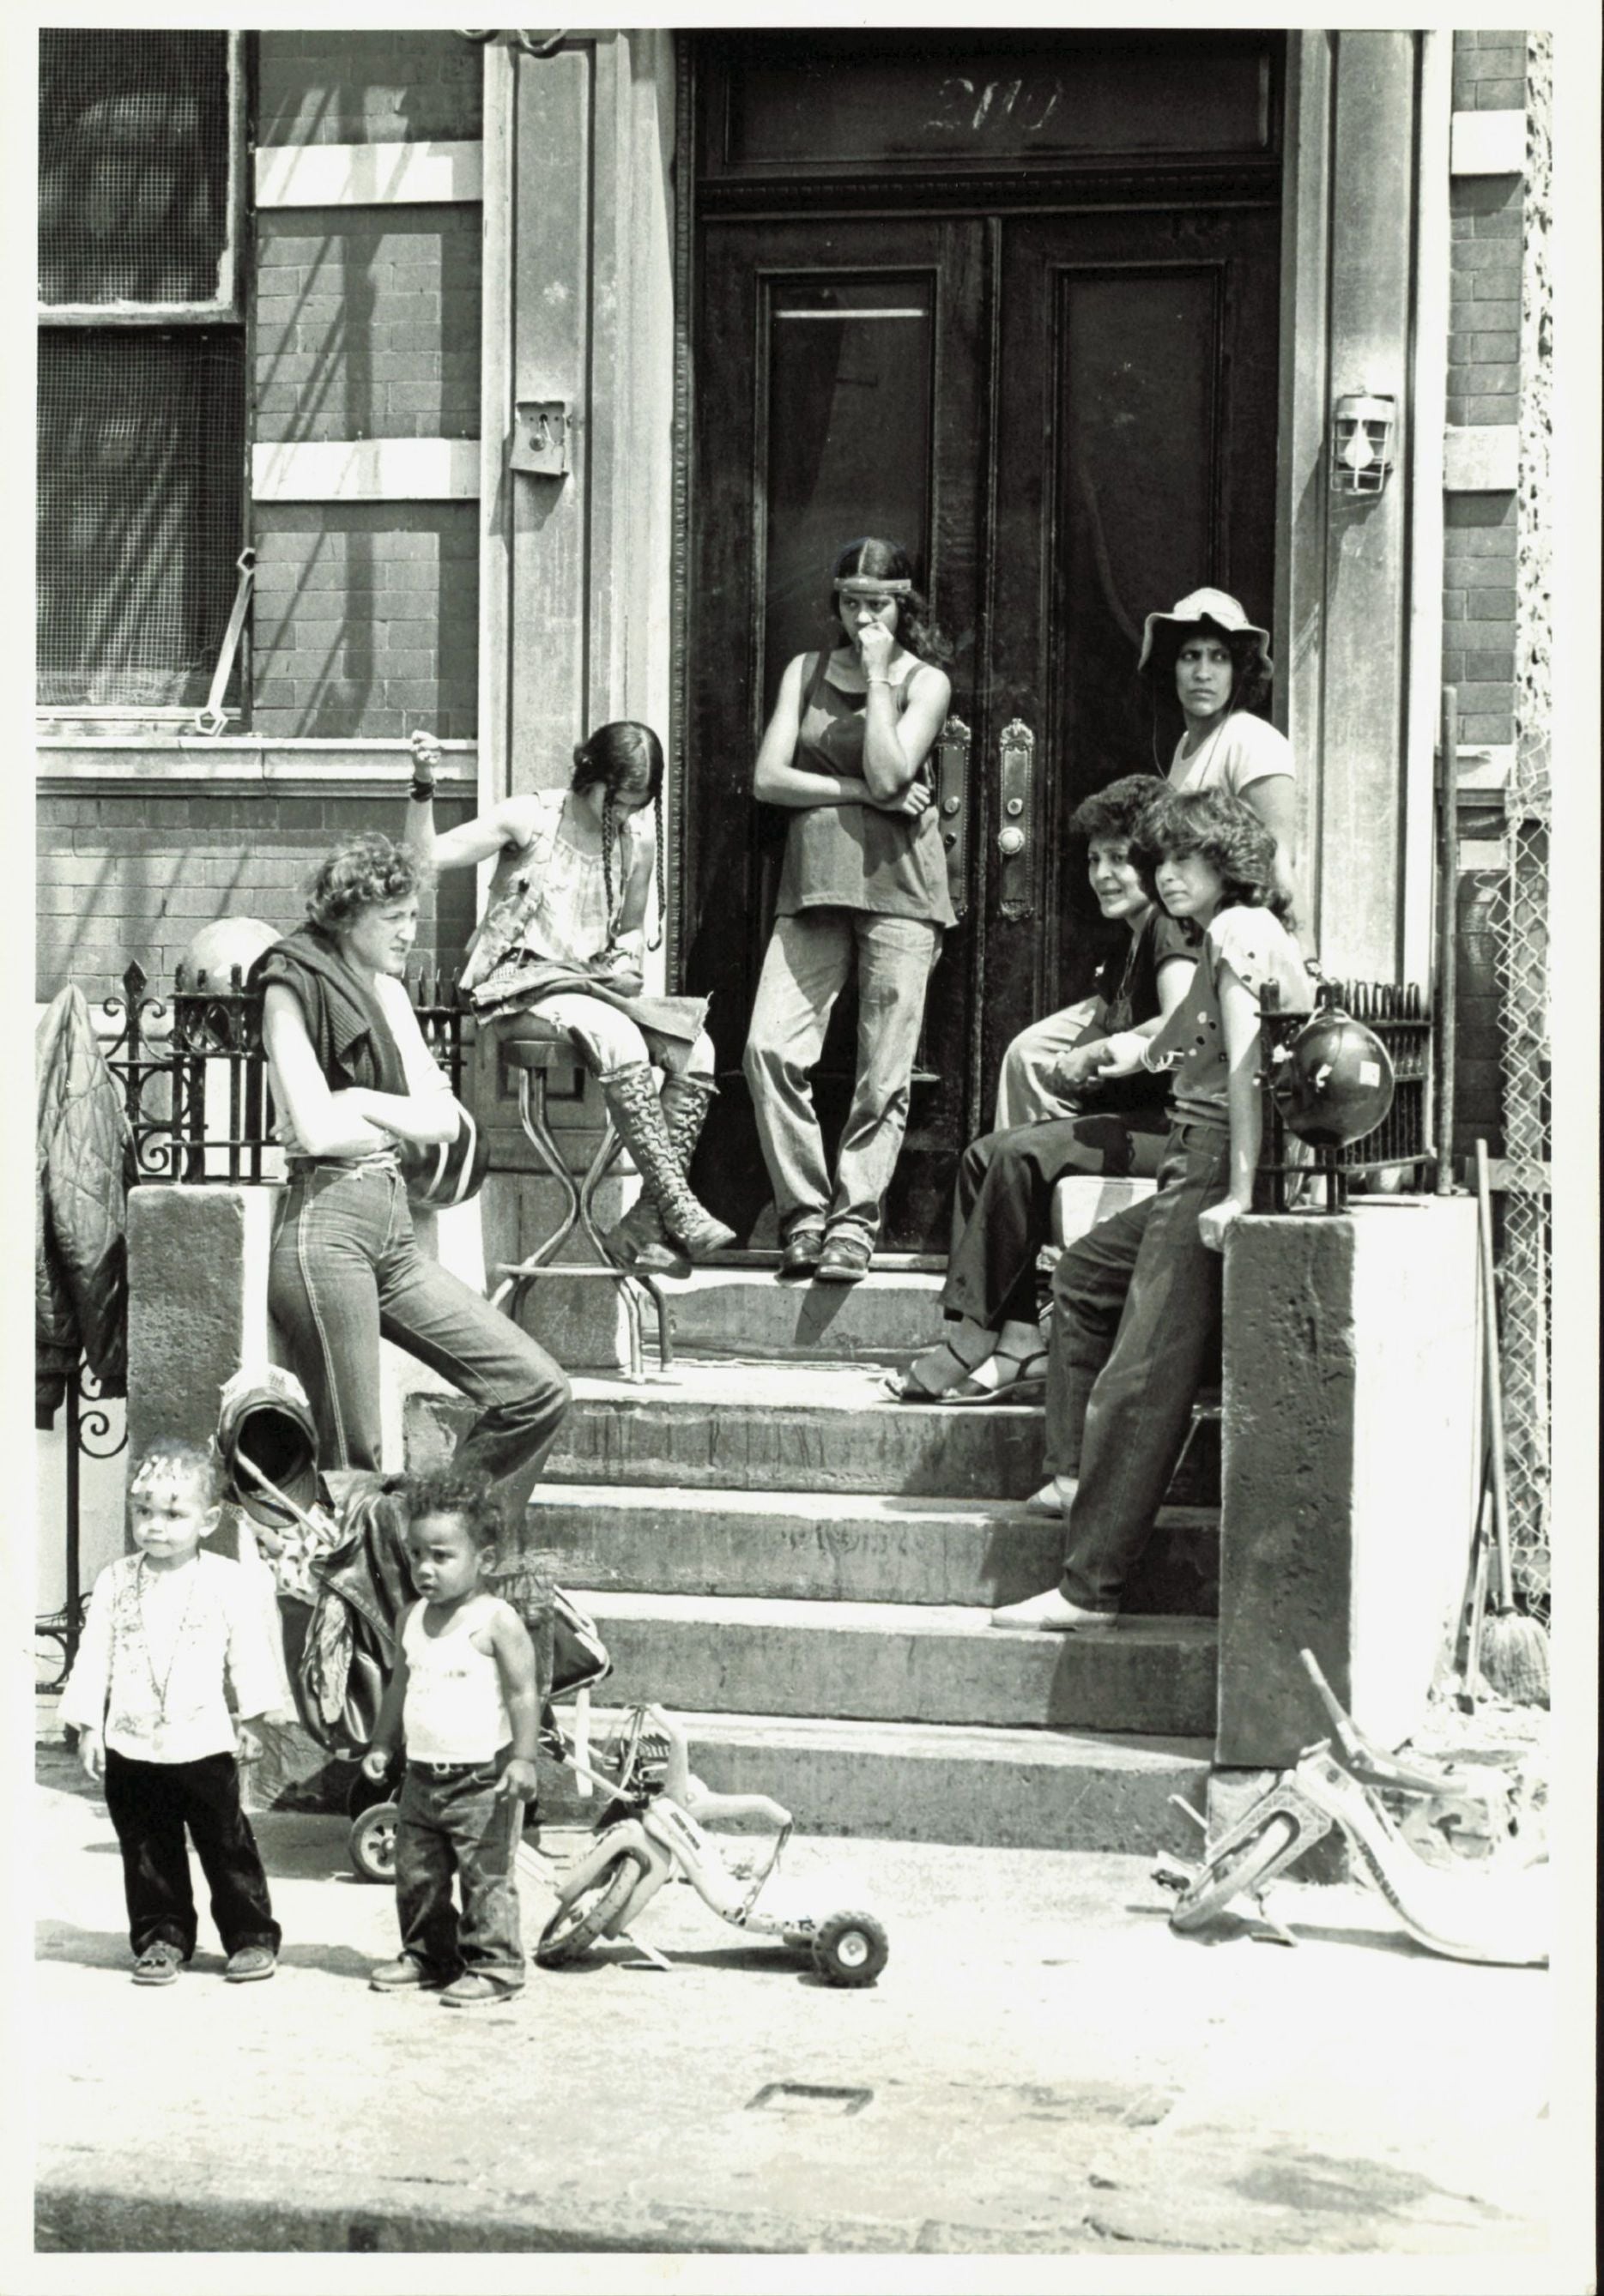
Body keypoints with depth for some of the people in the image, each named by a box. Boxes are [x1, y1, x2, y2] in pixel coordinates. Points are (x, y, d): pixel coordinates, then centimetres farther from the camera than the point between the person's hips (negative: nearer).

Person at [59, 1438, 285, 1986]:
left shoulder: (225, 1580, -3)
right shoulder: (116, 1580, 3)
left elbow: (249, 1650, -1)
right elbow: (94, 1654, 5)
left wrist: (260, 1714, -7)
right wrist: (88, 1725, 1)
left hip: (204, 1743, -2)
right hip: (132, 1746, 3)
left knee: (227, 1845, 4)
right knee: (148, 1853, 10)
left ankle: (251, 1936, 13)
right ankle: (161, 1936, 21)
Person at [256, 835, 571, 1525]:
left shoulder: (389, 991, 18)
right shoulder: (293, 987, -4)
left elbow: (444, 1119, 9)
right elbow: (317, 1131, -15)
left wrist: (360, 1102, -6)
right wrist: (400, 1118, 3)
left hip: (394, 1232, 8)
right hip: (327, 1225, -8)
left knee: (538, 1391, 2)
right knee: (352, 1465, -7)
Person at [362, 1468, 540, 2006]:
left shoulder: (495, 1621, -12)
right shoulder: (412, 1619, 9)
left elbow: (524, 1693, -13)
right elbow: (400, 1686, 20)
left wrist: (523, 1759, -17)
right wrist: (382, 1744, 16)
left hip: (482, 1778, -7)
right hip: (423, 1775, 7)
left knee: (486, 1877, -3)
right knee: (416, 1874, 14)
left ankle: (493, 1966, 7)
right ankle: (427, 1955, 29)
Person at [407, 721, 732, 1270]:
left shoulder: (639, 840, 11)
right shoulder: (530, 818, -4)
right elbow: (427, 856, -11)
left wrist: (629, 966, 3)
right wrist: (424, 787, -25)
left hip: (599, 988, 6)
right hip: (522, 987, -6)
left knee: (695, 1049, -21)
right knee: (621, 1041, -34)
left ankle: (644, 1226, -20)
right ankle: (680, 1212, -31)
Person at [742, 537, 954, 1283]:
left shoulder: (925, 682, 6)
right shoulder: (805, 672, 14)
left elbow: (888, 775, -10)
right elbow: (768, 779, 3)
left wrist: (877, 676, -6)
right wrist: (860, 793, -6)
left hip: (897, 884, -2)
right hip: (814, 882, 2)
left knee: (883, 1072, -5)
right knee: (770, 1047, -13)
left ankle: (854, 1222, 2)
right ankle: (804, 1214, -4)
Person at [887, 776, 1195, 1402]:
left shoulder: (1172, 931, -8)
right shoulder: (1126, 952, 24)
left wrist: (1093, 1055, -14)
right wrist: (1076, 1068, -2)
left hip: (1173, 1126, -10)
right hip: (1129, 1120, 10)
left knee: (1021, 1155, -24)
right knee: (986, 1154, -4)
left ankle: (973, 1345, -19)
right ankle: (1020, 1345, -16)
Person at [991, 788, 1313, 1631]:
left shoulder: (1238, 928, -7)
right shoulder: (1230, 936, 22)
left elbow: (1246, 1065, -17)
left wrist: (1237, 1194, -23)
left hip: (1215, 1170, -11)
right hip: (1196, 1172, 11)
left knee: (1141, 1378, -13)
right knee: (1083, 1276, 28)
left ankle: (1090, 1588, -13)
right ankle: (1079, 1475, 27)